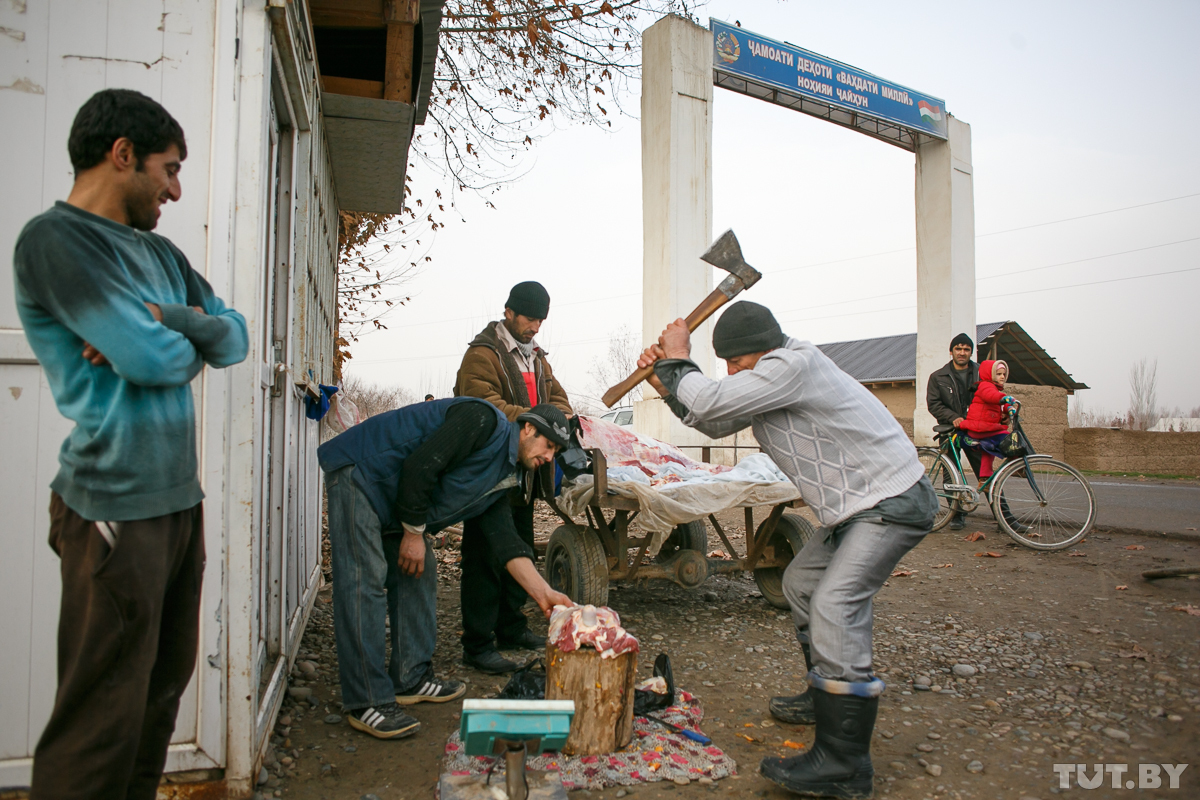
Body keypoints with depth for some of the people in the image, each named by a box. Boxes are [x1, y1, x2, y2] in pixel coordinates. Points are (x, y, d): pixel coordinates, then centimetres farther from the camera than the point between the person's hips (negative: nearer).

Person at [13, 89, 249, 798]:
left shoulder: (159, 251, 16)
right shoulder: (56, 238, -9)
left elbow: (236, 338, 9)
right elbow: (150, 358, -19)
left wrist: (168, 320, -10)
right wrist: (191, 344, 3)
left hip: (182, 498, 8)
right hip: (117, 508, -8)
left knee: (164, 688, 15)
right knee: (105, 719, 1)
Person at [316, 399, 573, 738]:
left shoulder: (502, 480, 11)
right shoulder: (484, 421, -17)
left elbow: (505, 540, 8)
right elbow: (419, 466, -24)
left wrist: (544, 593, 0)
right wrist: (413, 533, -15)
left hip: (395, 498, 10)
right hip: (359, 472, -10)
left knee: (419, 573, 9)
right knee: (364, 580, -13)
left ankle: (411, 679, 19)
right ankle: (368, 704, -11)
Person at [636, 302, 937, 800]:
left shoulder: (795, 363, -22)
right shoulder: (767, 379, 9)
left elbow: (710, 403, -27)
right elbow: (716, 423, 15)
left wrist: (677, 360, -10)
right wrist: (668, 381, 4)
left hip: (893, 501, -11)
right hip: (860, 503, 11)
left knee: (834, 606, -20)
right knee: (802, 583, 19)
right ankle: (825, 698, 34)